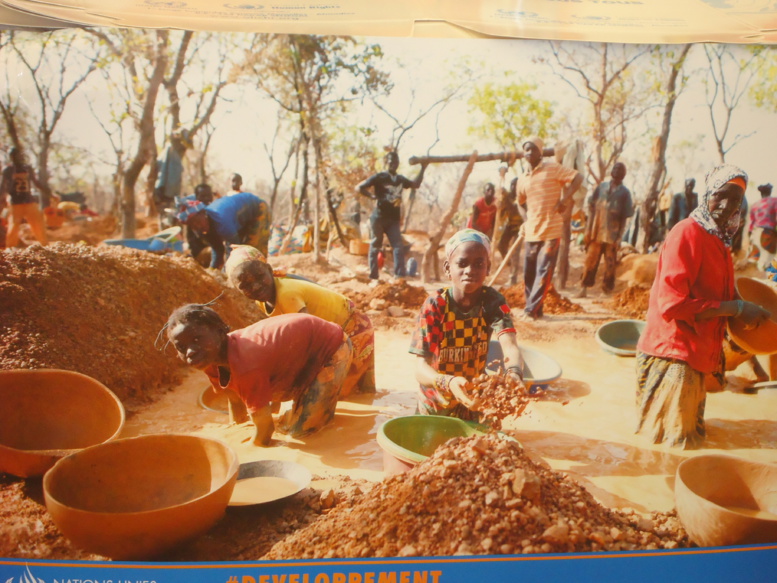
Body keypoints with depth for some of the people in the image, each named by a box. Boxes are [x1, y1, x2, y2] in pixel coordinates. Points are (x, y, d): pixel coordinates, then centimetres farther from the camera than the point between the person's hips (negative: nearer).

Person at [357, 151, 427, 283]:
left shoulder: (400, 179, 13)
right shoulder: (379, 177, -5)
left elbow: (416, 184, 26)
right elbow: (359, 188, -7)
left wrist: (422, 169, 18)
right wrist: (373, 196, -16)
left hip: (393, 219, 5)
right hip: (379, 218, -5)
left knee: (398, 248, -5)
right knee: (375, 247, 2)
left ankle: (399, 277, -7)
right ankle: (373, 277, 10)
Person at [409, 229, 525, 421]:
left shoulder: (493, 302, -16)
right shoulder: (434, 305, -22)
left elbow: (510, 346, -31)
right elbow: (421, 368, -28)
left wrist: (514, 374, -53)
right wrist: (449, 382, -48)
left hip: (474, 401, 2)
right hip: (435, 404, -2)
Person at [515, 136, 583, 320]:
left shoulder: (553, 168, -4)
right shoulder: (522, 179, 11)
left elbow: (578, 178, -8)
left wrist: (564, 200, -15)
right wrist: (525, 222, 13)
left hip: (551, 230, -6)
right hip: (531, 232, 6)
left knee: (544, 272, -8)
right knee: (529, 273, 7)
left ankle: (531, 310, -6)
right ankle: (534, 309, 18)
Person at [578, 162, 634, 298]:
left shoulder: (624, 193, 2)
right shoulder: (601, 187, 7)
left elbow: (624, 218, 0)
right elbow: (591, 209, 8)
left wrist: (619, 238, -6)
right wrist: (588, 231, 2)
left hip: (612, 236, -2)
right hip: (596, 234, 2)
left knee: (610, 265, 2)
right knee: (590, 262, 2)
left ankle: (607, 290, 11)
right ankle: (584, 288, 9)